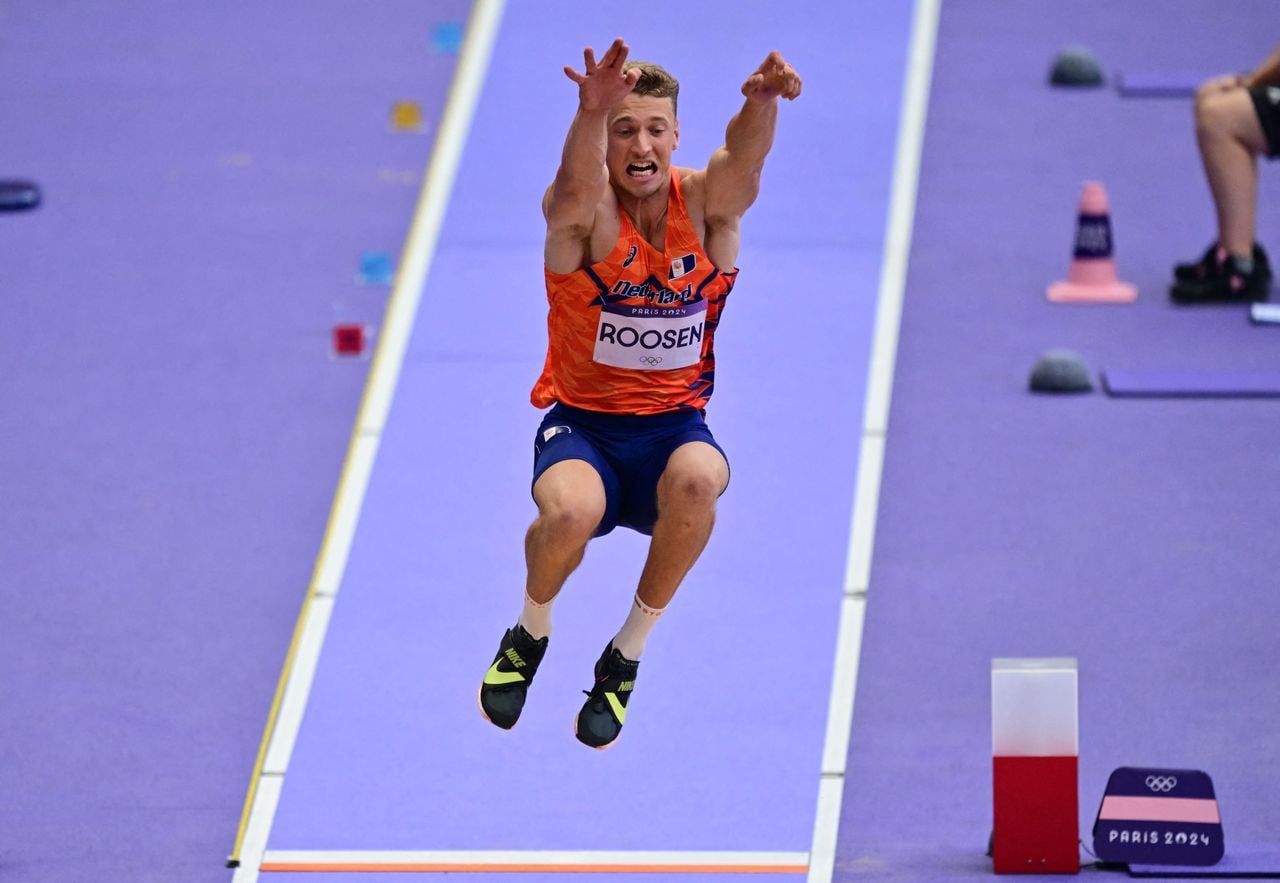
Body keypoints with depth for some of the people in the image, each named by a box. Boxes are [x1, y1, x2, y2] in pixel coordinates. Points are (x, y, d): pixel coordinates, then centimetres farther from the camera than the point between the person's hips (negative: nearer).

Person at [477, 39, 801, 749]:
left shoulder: (705, 206, -4)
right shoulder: (583, 216, -11)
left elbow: (744, 158, -27)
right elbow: (579, 182, -36)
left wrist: (762, 102, -52)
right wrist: (593, 111, -60)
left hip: (675, 422, 2)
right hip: (583, 423, -2)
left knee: (697, 477, -35)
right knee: (570, 510, -35)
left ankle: (628, 653, -10)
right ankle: (530, 635, 2)